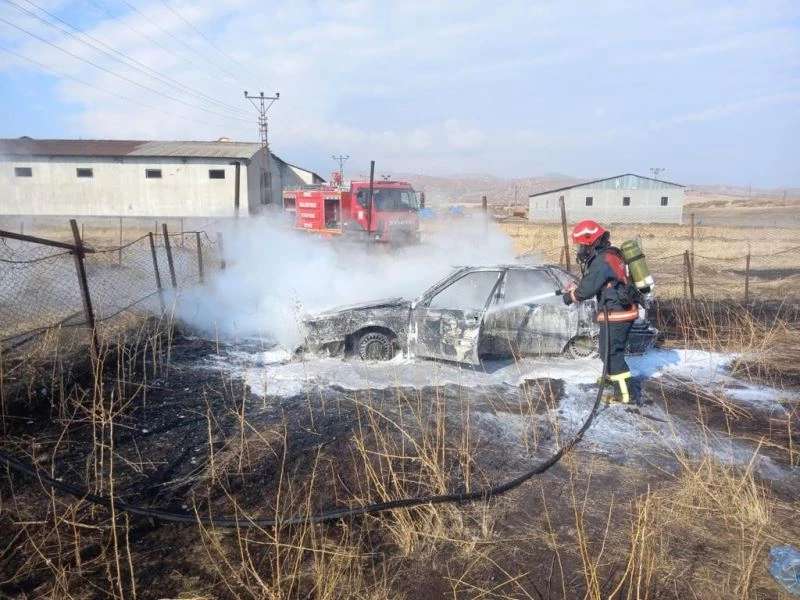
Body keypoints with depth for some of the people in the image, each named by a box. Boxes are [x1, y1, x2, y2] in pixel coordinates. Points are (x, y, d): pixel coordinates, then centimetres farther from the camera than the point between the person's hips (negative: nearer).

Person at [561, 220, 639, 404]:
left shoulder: (602, 260, -20)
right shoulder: (608, 254, 12)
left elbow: (588, 288, -19)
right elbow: (591, 281, 19)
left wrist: (570, 295, -2)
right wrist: (573, 287, 10)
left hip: (616, 313, -10)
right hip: (622, 310, 10)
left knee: (611, 352, -5)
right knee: (612, 349, 25)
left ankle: (623, 393, -4)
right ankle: (612, 376, 44)